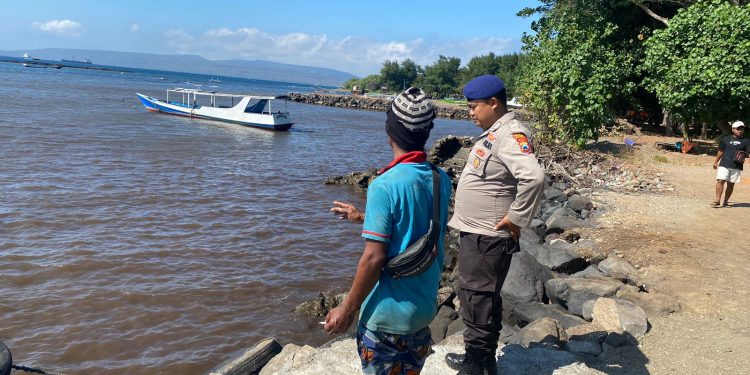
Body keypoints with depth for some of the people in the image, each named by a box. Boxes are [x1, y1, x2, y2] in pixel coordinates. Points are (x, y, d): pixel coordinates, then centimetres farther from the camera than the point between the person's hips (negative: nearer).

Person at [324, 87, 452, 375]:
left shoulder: (385, 185, -22)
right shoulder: (441, 180, -2)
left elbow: (374, 259, -22)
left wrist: (347, 309, -10)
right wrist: (363, 217, 22)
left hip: (388, 314, -6)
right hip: (426, 308, 6)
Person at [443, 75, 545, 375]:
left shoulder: (511, 134, -19)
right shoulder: (494, 132, 13)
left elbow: (533, 177, -33)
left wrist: (516, 218, -24)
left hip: (487, 238, -10)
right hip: (475, 233, 10)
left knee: (478, 301, 0)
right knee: (479, 298, 19)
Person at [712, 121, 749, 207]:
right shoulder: (726, 139, 9)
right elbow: (721, 151, 15)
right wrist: (716, 161, 15)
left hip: (737, 167, 0)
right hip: (724, 164, 0)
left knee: (730, 184, 4)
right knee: (720, 181, -12)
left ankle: (725, 202, 13)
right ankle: (717, 200, -14)